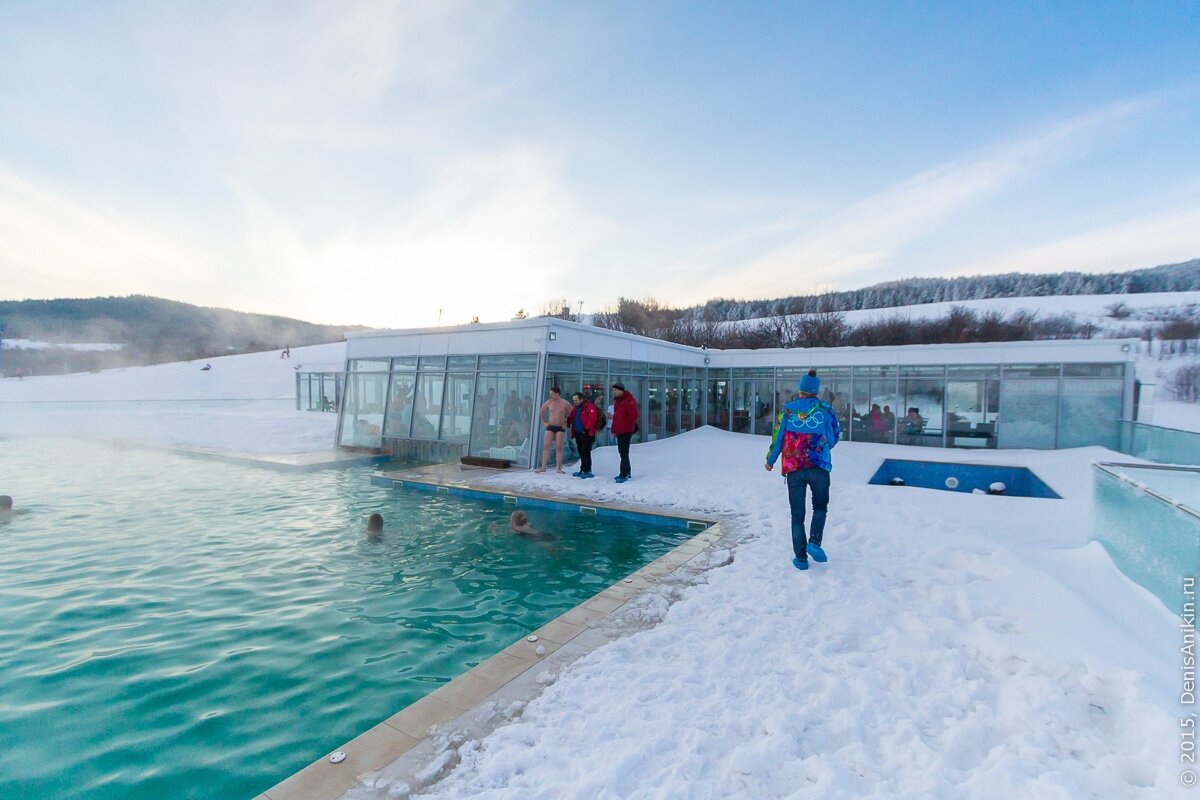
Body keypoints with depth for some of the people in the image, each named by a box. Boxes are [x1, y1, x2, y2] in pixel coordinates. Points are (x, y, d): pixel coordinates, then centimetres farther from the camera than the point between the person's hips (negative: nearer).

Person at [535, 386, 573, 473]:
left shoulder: (565, 403, -5)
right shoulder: (548, 402, 3)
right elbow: (541, 412, 17)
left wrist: (567, 424, -3)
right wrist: (544, 422, 11)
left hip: (560, 428, -2)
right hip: (550, 427, 2)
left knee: (559, 447, -3)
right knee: (546, 446, -4)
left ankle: (558, 468, 3)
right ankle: (543, 467, -1)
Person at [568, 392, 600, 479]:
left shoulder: (589, 406, -11)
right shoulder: (576, 408, 18)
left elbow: (593, 419, -20)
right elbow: (572, 418, 28)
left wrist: (587, 428, -21)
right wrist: (568, 420, 8)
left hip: (587, 434, -9)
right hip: (578, 433, 9)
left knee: (586, 452, -9)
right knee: (581, 452, 13)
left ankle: (587, 471, -5)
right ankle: (583, 470, 20)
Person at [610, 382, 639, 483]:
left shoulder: (629, 400, -11)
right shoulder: (617, 400, 16)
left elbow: (633, 416, -17)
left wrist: (624, 425, -16)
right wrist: (614, 429, 13)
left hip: (626, 431, -9)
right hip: (619, 431, 9)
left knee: (624, 453, -8)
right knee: (622, 452, 14)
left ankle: (624, 475, -4)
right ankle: (627, 472, 25)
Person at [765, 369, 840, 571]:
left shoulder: (787, 410, 1)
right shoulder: (825, 410, 1)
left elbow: (777, 439, 4)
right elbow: (832, 440, 8)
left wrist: (770, 461, 18)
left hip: (793, 469, 1)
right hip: (819, 467, 0)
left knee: (797, 514, 8)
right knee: (820, 507, 19)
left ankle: (800, 557, 9)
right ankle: (814, 541, -1)